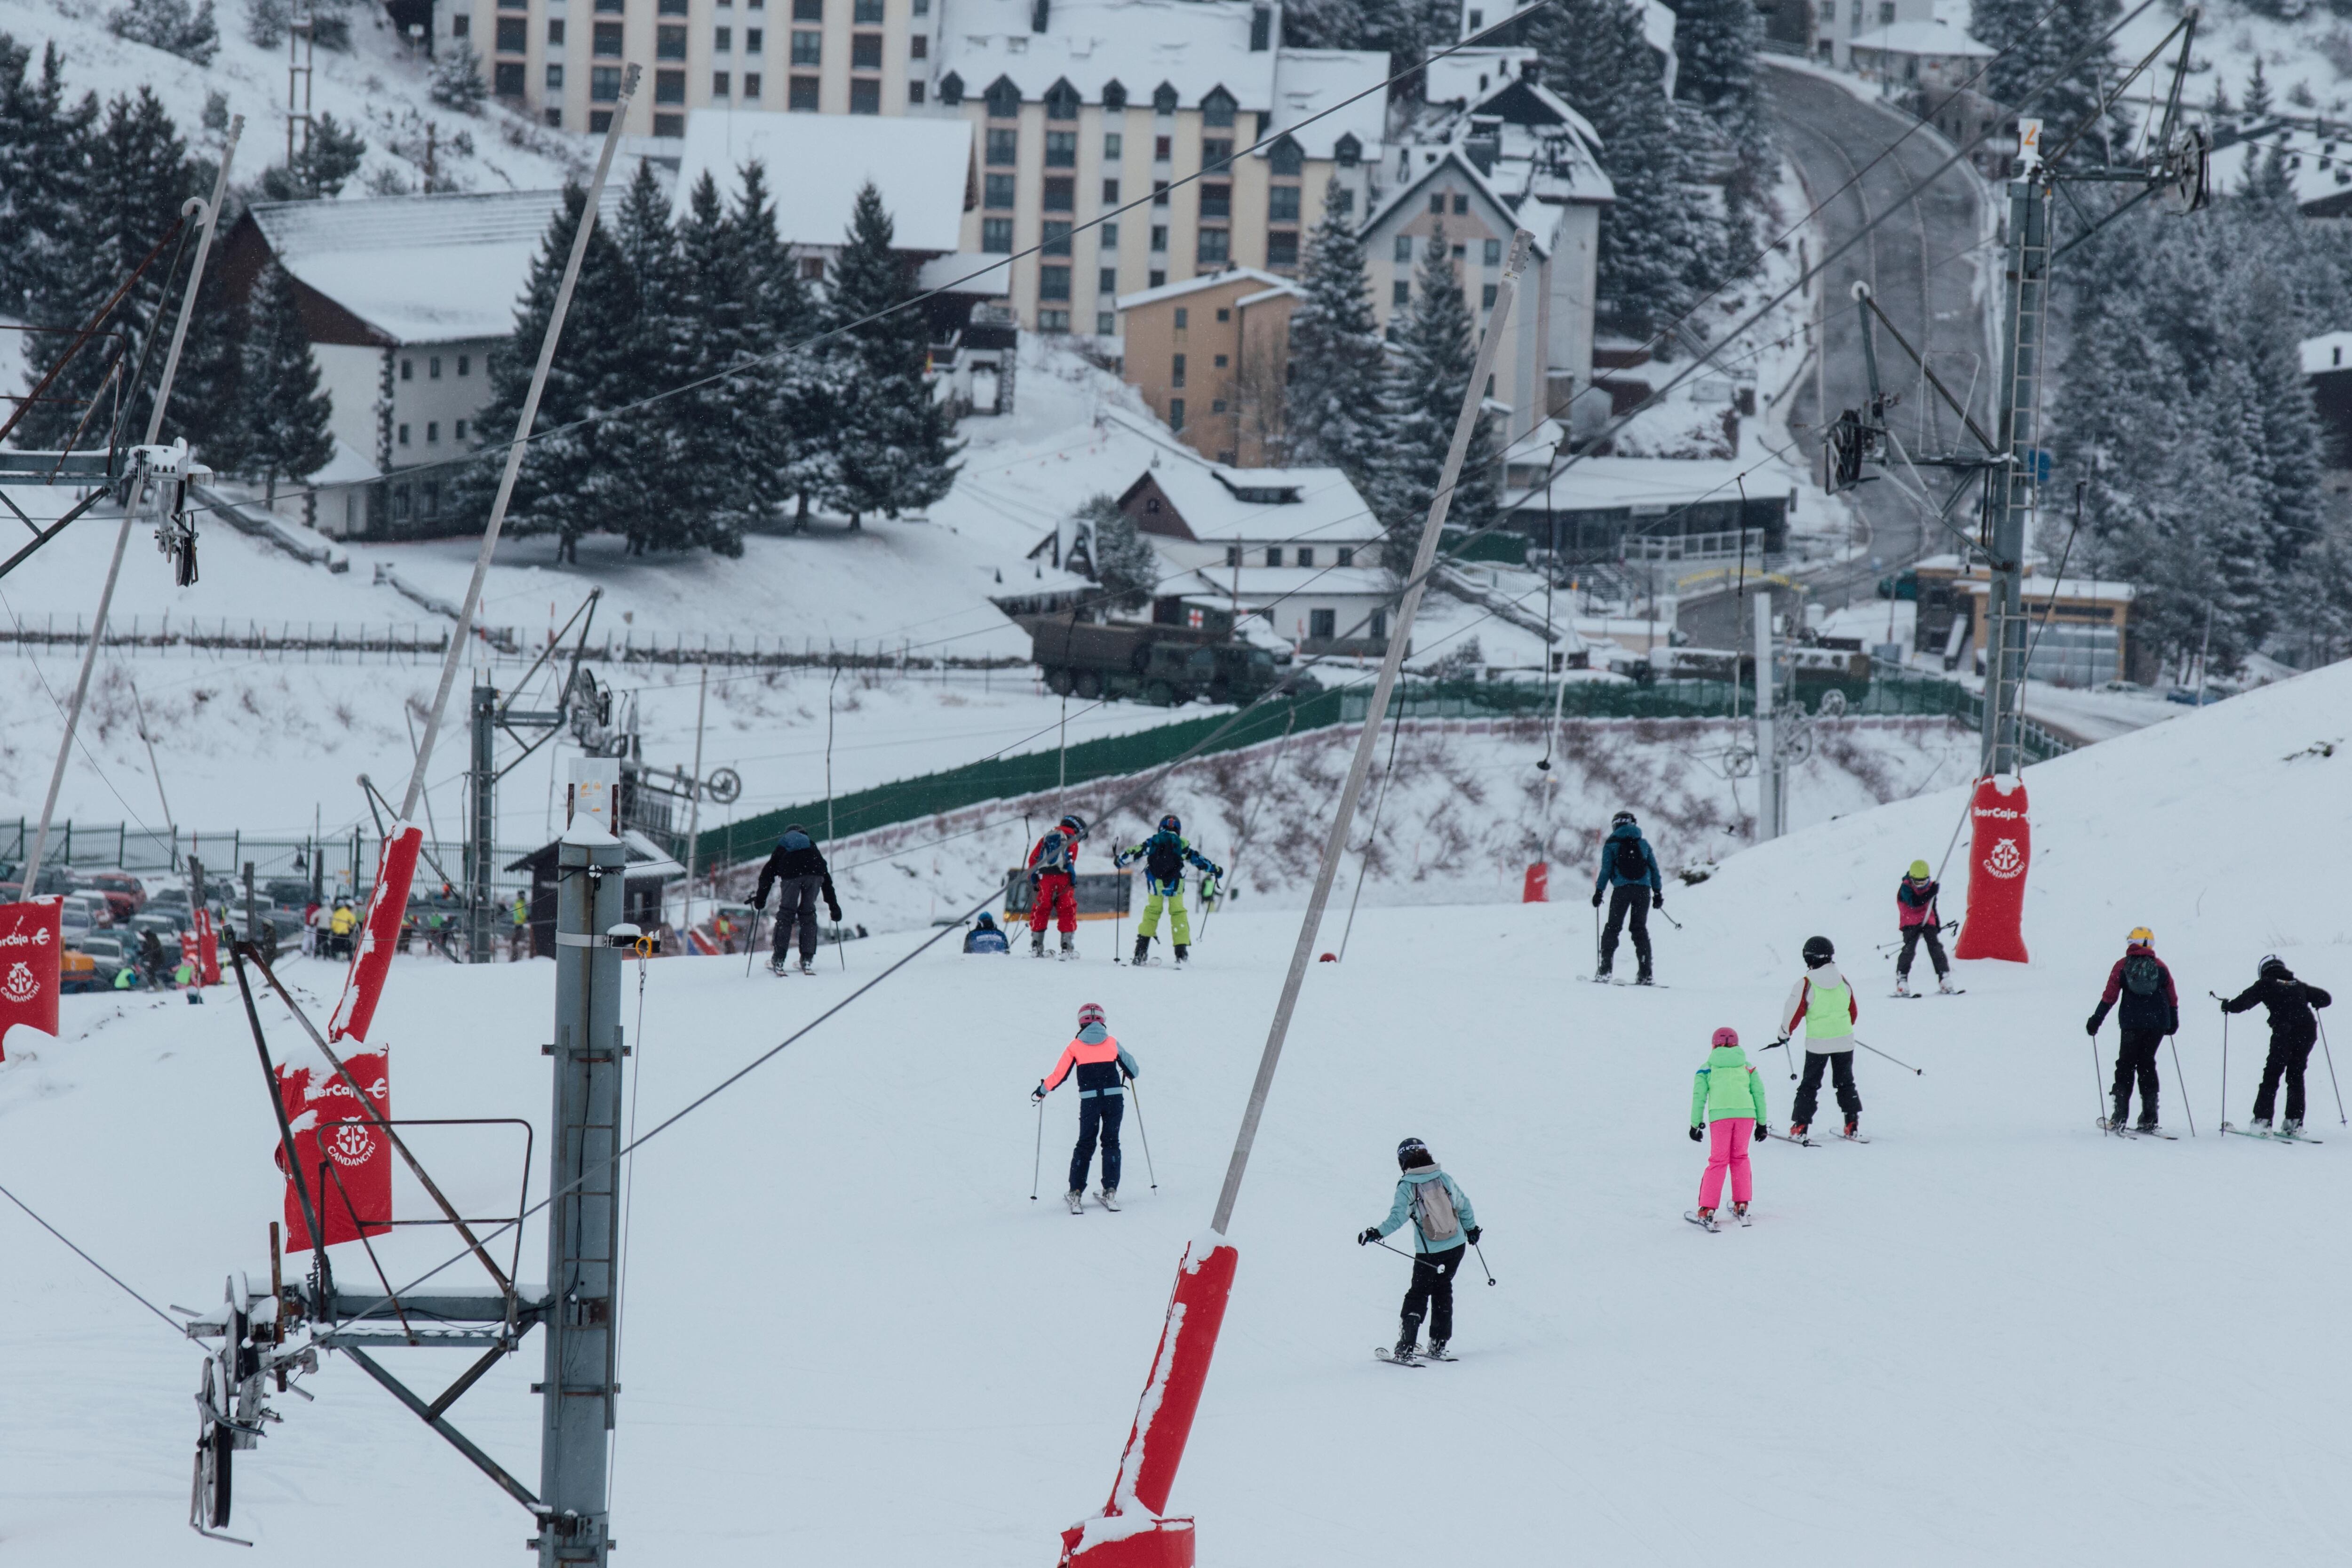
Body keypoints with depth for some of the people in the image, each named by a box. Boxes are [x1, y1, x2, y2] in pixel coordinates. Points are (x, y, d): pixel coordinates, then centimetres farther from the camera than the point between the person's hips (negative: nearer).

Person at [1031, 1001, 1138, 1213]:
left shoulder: (1075, 1047, 2)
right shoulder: (1112, 1043, 5)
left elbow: (1059, 1075, 1)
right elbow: (1131, 1068, 15)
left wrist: (1042, 1090, 18)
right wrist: (1130, 1076, 39)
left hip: (1089, 1100, -1)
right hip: (1115, 1098, 1)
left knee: (1085, 1145, 8)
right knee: (1111, 1143, 11)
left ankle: (1076, 1194, 4)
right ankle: (1110, 1192, 3)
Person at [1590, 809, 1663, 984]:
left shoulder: (1611, 844, 6)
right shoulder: (1643, 843, 14)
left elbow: (1606, 870, -1)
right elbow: (1654, 868, 12)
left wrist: (1599, 891, 3)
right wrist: (1658, 892, 16)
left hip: (1622, 889, -3)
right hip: (1644, 889, 3)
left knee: (1613, 927, 4)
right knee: (1640, 929, 8)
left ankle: (1605, 970, -5)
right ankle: (1645, 973, -1)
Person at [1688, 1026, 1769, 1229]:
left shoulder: (1707, 1069, 17)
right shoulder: (1747, 1067, 21)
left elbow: (1699, 1096, 10)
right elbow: (1759, 1093, 15)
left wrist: (1696, 1124, 13)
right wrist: (1762, 1123, 19)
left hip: (1720, 1115, -1)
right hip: (1746, 1113, 1)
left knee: (1718, 1161, 2)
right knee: (1740, 1157, 18)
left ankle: (1707, 1211, -5)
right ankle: (1741, 1205, 15)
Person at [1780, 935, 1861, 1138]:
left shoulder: (1806, 985, -13)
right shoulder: (1843, 982, 1)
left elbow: (1794, 1013, -7)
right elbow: (1854, 1012, 12)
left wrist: (1784, 1034, 11)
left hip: (1817, 1043, -3)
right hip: (1844, 1041, 3)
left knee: (1810, 1085, 7)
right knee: (1845, 1083, 15)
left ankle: (1800, 1126, 3)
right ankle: (1852, 1123, 8)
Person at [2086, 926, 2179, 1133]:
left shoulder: (2123, 966, 1)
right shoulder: (2160, 966, 6)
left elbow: (2109, 997, -3)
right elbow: (2172, 998, 8)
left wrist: (2096, 1020, 4)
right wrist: (2174, 1021, 23)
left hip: (2132, 1023, -2)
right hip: (2158, 1023, 2)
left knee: (2126, 1065, 7)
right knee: (2147, 1064, 11)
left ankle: (2120, 1117, 0)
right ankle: (2149, 1119, 4)